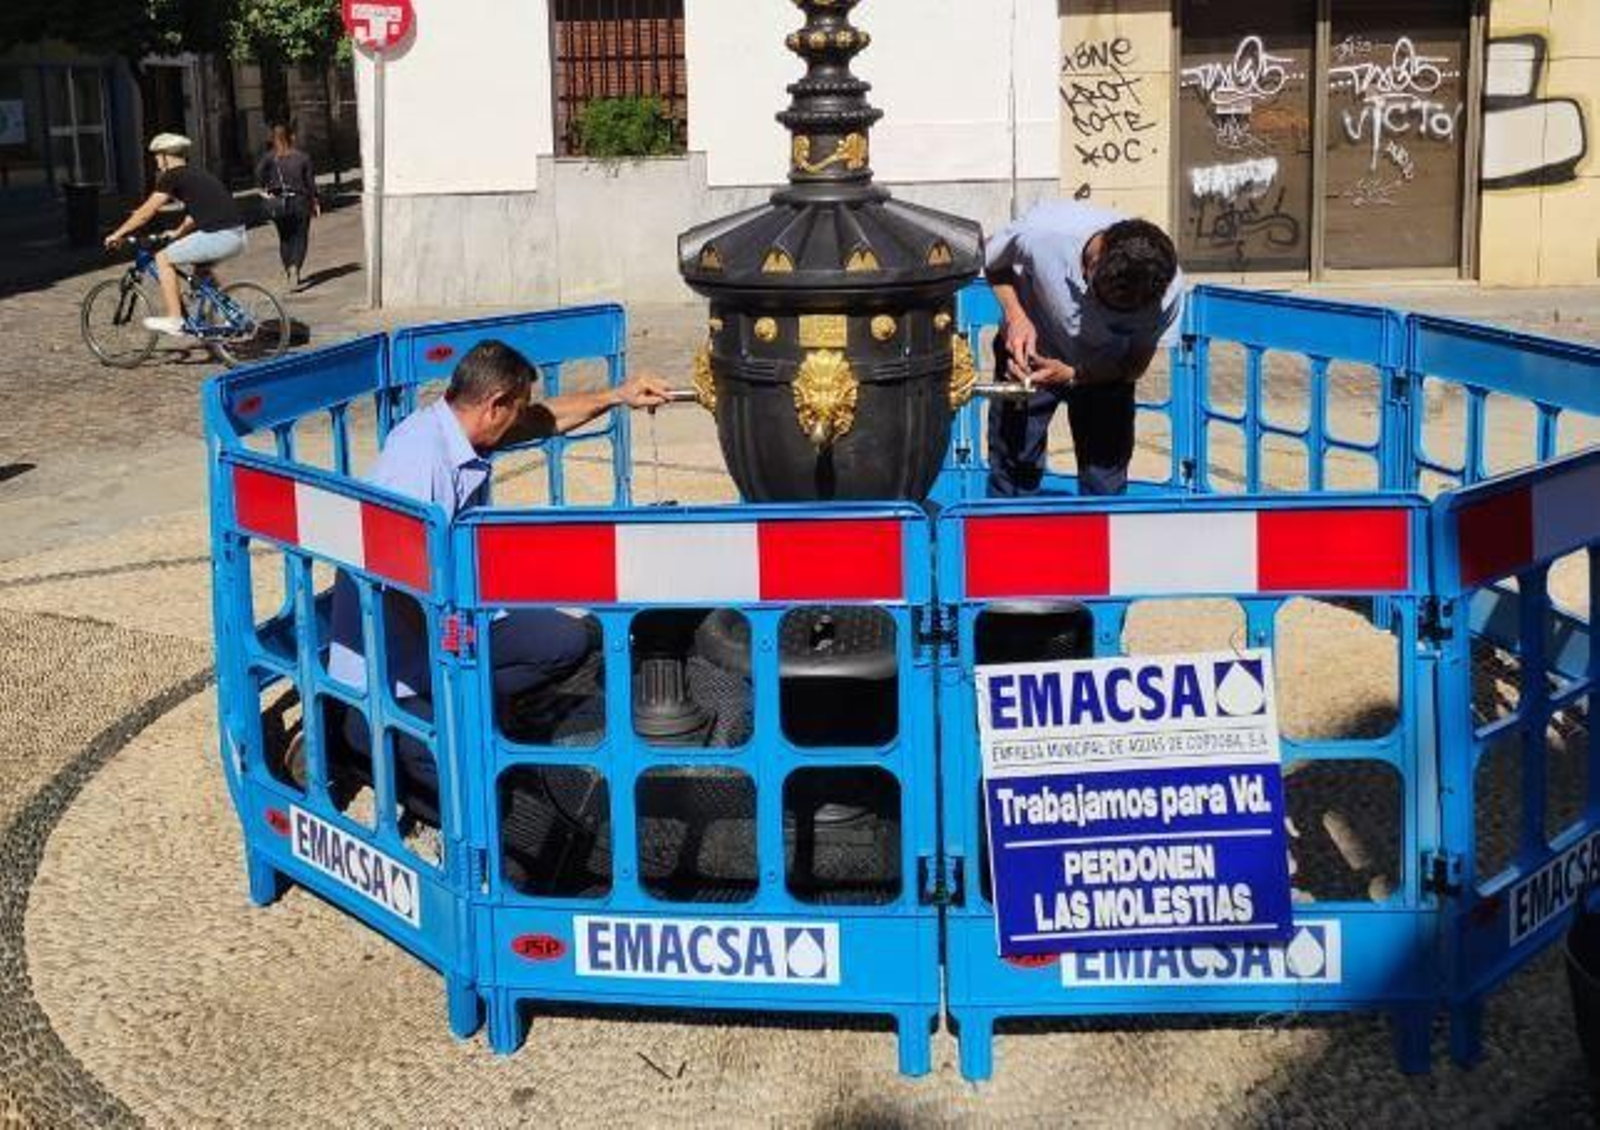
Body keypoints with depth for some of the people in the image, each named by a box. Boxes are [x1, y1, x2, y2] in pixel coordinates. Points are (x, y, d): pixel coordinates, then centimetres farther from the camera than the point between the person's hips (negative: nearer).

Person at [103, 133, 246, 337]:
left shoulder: (173, 177, -1)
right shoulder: (197, 175, 24)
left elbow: (146, 212, 2)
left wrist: (118, 234, 12)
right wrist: (177, 234, 44)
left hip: (219, 236, -9)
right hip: (237, 237, 9)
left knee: (163, 258, 3)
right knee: (201, 266, 33)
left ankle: (174, 320, 1)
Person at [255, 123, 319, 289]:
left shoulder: (269, 157, -2)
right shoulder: (302, 157, -3)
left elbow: (259, 172, -20)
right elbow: (310, 181, 0)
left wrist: (264, 190, -7)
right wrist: (314, 202, 10)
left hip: (277, 204, 2)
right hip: (299, 202, -2)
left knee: (285, 239, 16)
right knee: (300, 238, 4)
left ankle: (289, 273, 20)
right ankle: (295, 268, -19)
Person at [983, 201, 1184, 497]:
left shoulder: (1167, 288, -30)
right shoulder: (1043, 232, -34)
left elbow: (1135, 366, -15)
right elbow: (993, 264, -11)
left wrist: (1071, 375, -30)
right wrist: (1015, 315, -28)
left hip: (1106, 370, 1)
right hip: (1028, 350, -1)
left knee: (1106, 482, -3)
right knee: (1014, 467, -3)